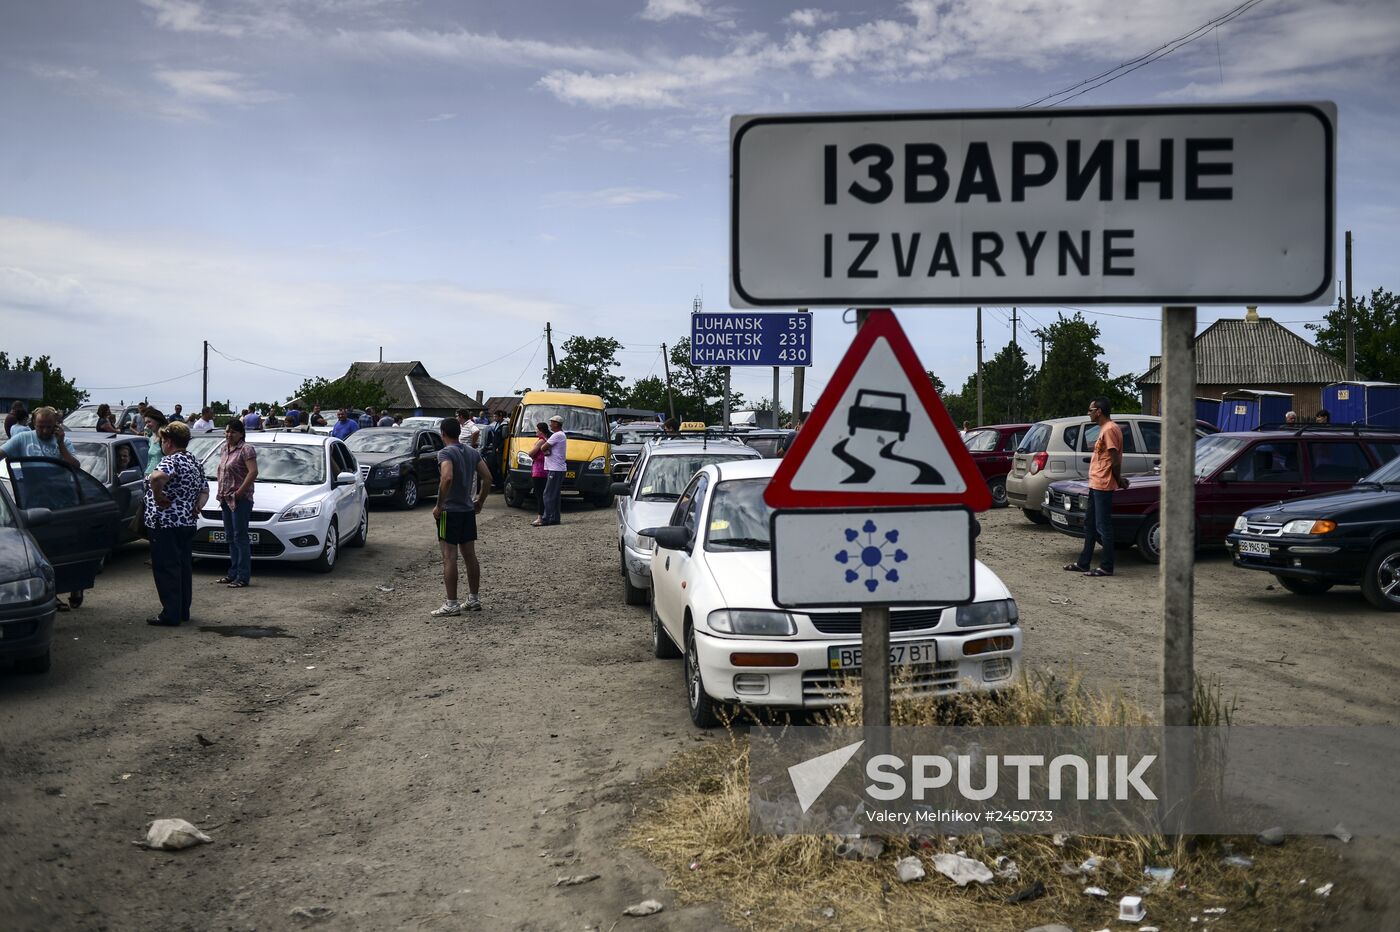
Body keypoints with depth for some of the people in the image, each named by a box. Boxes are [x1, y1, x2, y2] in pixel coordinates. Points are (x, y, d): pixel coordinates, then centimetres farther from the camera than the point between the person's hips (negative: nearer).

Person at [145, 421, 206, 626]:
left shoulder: (171, 461, -16)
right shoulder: (194, 462, 14)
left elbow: (157, 477, -37)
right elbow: (204, 490, 22)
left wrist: (157, 496, -22)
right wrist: (198, 506, 6)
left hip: (166, 524, -9)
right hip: (188, 523, 9)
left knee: (166, 569, -4)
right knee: (184, 567, 15)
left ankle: (171, 615, -4)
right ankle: (183, 611, 22)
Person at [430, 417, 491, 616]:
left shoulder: (445, 453, -14)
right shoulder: (472, 453, 9)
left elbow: (447, 478, -29)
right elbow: (487, 477, 8)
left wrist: (439, 505, -21)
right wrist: (480, 501, 16)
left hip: (450, 511, -7)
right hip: (468, 510, 8)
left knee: (449, 557, -5)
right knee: (470, 555, 13)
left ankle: (452, 604, -5)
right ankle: (474, 599, 18)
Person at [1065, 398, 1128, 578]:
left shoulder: (1110, 430, -16)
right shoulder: (1104, 429, 17)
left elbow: (1115, 460, -18)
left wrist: (1119, 480, -7)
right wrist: (1119, 480, 16)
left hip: (1103, 485, -11)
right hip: (1096, 485, 11)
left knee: (1103, 526, -6)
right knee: (1090, 524, 14)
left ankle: (1106, 567, -1)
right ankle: (1083, 563, 20)